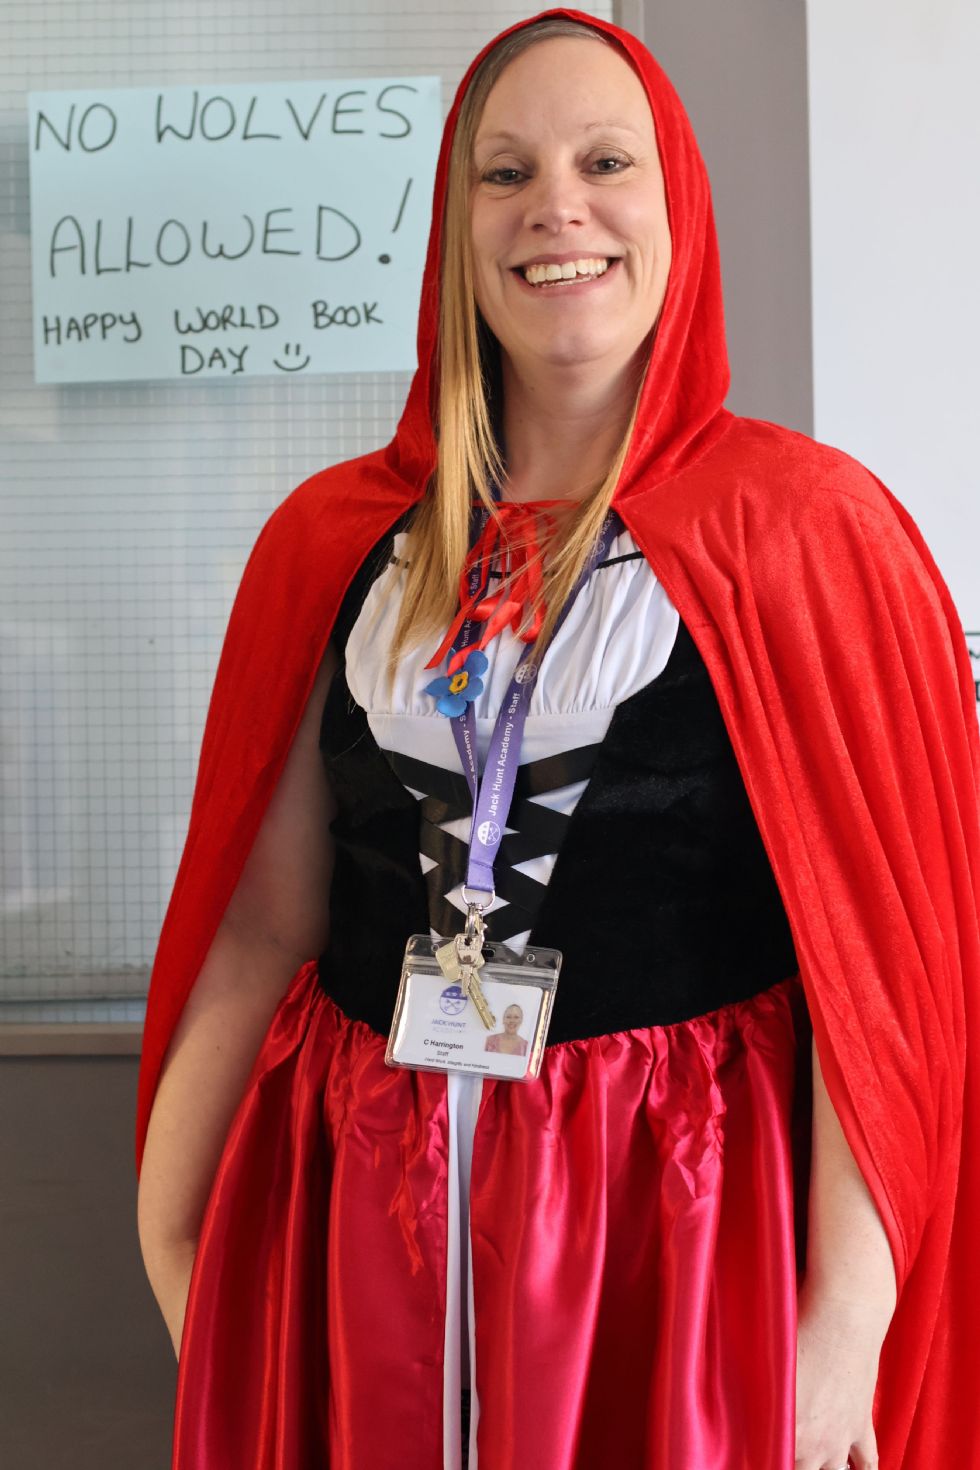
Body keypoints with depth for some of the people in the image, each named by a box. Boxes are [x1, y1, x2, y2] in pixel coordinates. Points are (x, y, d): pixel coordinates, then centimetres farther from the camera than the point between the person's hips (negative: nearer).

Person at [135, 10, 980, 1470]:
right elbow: (266, 922, 4)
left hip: (688, 1207, -2)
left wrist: (846, 1319, -14)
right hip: (366, 1221, 3)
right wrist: (167, 1235, 0)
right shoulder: (337, 538, 4)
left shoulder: (805, 527, -6)